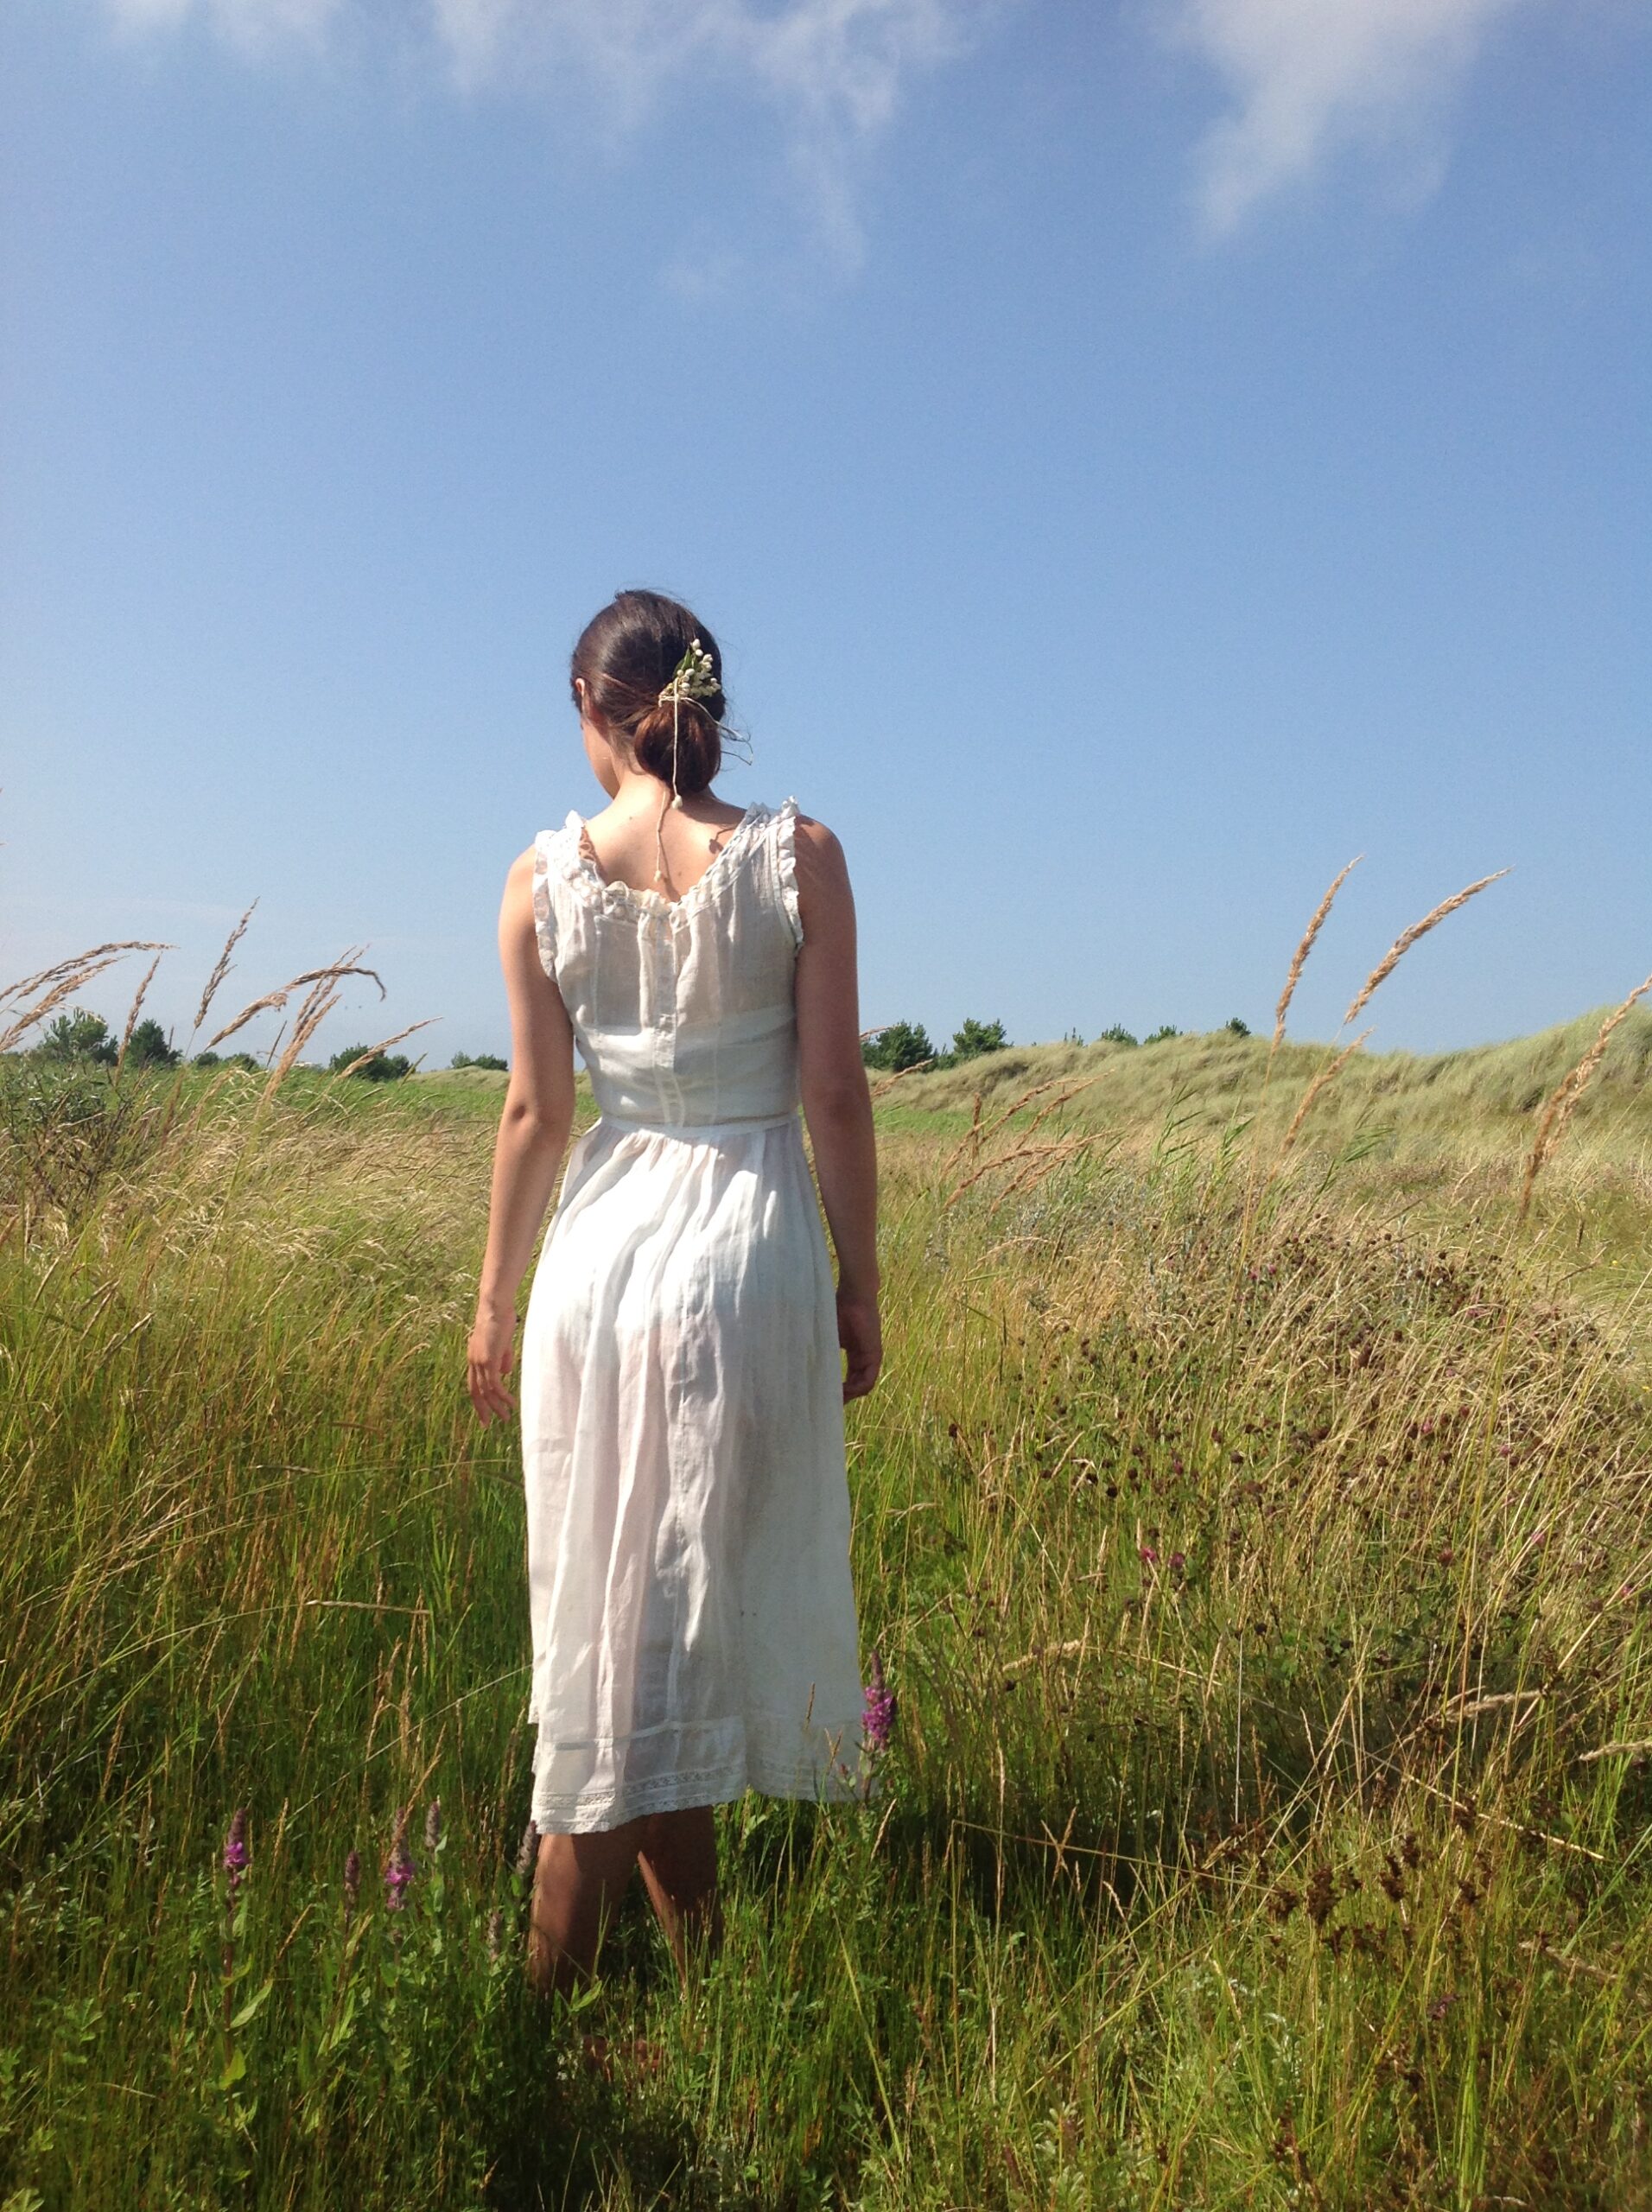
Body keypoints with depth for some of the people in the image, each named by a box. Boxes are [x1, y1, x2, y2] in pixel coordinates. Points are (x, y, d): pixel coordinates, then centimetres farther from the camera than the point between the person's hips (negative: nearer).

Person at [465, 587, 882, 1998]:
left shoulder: (545, 877, -1)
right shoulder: (799, 855, -4)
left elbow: (536, 1111, 0)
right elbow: (835, 1095, -6)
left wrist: (497, 1300, 10)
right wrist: (862, 1279, 4)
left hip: (603, 1244, 2)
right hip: (751, 1241, -1)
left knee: (619, 1616, 13)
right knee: (690, 1611, 10)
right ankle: (562, 1975, 23)